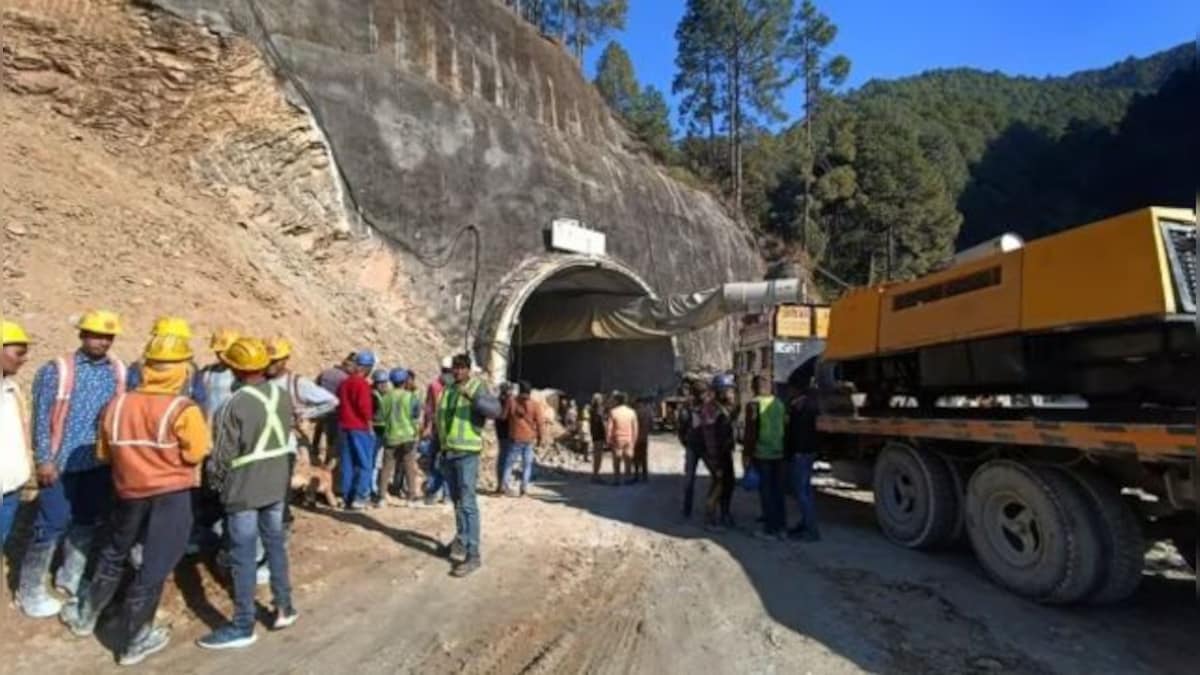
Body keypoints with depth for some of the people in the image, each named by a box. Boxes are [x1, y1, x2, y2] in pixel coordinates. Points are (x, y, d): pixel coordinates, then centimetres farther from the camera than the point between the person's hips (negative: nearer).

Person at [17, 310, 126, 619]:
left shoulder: (119, 371, 1)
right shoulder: (57, 370, -10)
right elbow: (42, 417, -9)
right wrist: (43, 460, -12)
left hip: (101, 463, 4)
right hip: (63, 463, -4)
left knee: (88, 521, 16)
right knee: (51, 525, 2)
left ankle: (70, 577, 35)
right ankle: (30, 591, 19)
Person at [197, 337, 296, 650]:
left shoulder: (235, 404, -20)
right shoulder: (284, 397, -1)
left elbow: (223, 454, -14)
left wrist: (215, 480, 4)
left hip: (244, 489, -6)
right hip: (277, 484, 6)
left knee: (244, 556, 3)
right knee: (275, 543, 18)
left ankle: (242, 627, 13)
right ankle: (284, 607, 27)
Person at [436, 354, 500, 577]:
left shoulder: (477, 388, -9)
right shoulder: (447, 391, 12)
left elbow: (495, 410, -25)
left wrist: (473, 395, -39)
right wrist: (441, 446, 21)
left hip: (467, 454, -7)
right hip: (449, 453, 7)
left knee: (467, 503, -10)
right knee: (456, 502, 17)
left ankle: (473, 554, -8)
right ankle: (461, 542, 32)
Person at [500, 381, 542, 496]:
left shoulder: (511, 401, -5)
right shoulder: (535, 405, -6)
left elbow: (503, 416, 0)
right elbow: (540, 423, -6)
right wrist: (539, 438, 5)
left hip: (515, 438, 0)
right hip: (529, 438, 0)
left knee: (509, 462, 11)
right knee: (527, 464, 11)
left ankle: (504, 485, 8)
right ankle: (524, 487, 8)